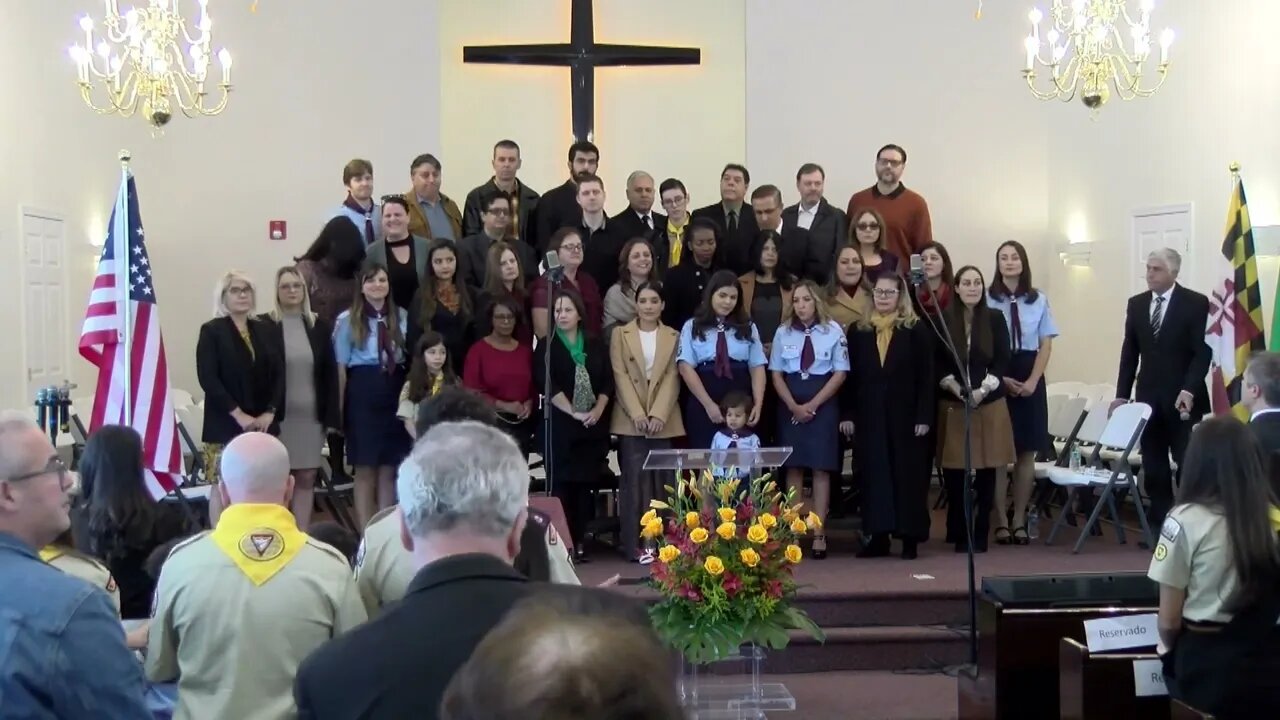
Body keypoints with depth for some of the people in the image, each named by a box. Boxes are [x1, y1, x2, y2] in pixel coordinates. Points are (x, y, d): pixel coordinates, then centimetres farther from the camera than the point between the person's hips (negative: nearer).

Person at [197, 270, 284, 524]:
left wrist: (270, 412, -6)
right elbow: (208, 378, -10)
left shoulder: (264, 330, 13)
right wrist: (238, 414, -16)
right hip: (225, 425, -4)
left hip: (263, 424, 4)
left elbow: (279, 373, 9)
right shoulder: (211, 331, -1)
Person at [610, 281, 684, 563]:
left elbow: (672, 378, 2)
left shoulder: (674, 337, 10)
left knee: (660, 480, 0)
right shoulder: (620, 334, 7)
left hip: (664, 420, 1)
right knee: (635, 478, -5)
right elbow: (620, 376, -1)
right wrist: (637, 414, -12)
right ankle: (635, 543, -3)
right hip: (630, 419, -1)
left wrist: (658, 415, -11)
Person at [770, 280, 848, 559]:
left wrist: (813, 404, -11)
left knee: (821, 467, -2)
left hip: (823, 405, -2)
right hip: (790, 406, 2)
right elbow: (776, 374, 4)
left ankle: (818, 533, 1)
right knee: (793, 466, 3)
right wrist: (794, 406, -9)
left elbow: (840, 373, -4)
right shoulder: (783, 332, 4)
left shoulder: (833, 331, -3)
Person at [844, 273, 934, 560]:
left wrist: (924, 416, -10)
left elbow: (926, 376, -3)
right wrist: (848, 414, 0)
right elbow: (851, 376, 7)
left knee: (907, 473, 1)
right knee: (873, 474, 3)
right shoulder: (858, 331, 9)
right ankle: (878, 536, 8)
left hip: (904, 414, -2)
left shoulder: (917, 330, 1)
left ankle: (910, 537, 6)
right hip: (869, 415, 3)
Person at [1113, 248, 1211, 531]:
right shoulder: (1136, 304, 9)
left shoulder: (1196, 303, -5)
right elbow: (1129, 352, 11)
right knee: (1153, 465, 3)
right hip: (1148, 396, 4)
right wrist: (1122, 394, 6)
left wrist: (1188, 390, -21)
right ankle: (1158, 523, 8)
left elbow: (1203, 351, -10)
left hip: (1182, 397, -4)